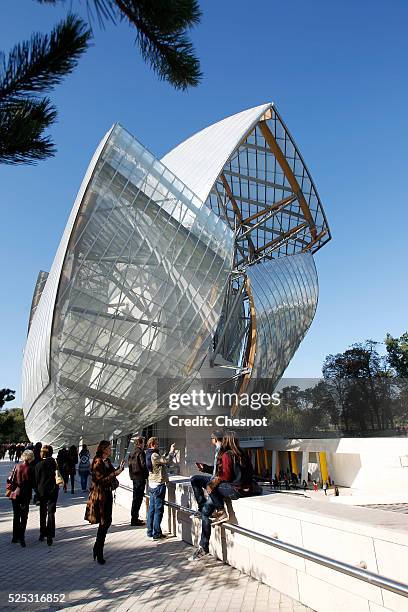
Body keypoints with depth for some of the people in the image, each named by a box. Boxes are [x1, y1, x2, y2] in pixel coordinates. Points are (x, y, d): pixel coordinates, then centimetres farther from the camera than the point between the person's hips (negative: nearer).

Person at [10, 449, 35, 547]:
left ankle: (15, 537, 23)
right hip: (26, 495, -4)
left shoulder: (17, 467, -3)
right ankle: (21, 537, -2)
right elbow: (33, 483, -8)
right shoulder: (31, 469, -13)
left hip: (15, 494, 4)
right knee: (24, 517, 6)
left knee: (16, 516, 16)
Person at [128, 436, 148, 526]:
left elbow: (129, 463, 14)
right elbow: (143, 465, -20)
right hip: (140, 477, -9)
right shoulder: (140, 452, -16)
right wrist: (147, 474, -6)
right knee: (138, 498, -3)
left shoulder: (132, 453, 10)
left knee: (135, 498, 17)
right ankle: (134, 519, 0)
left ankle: (134, 518, 25)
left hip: (134, 477, 9)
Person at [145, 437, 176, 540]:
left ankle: (150, 531, 21)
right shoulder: (154, 455, -21)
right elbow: (167, 460, -25)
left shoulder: (150, 455, 12)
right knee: (158, 509, -2)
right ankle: (157, 533, 4)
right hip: (158, 485, -10)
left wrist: (170, 452, 9)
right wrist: (172, 451, -11)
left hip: (152, 485, 10)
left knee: (152, 508, 14)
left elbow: (163, 459, 13)